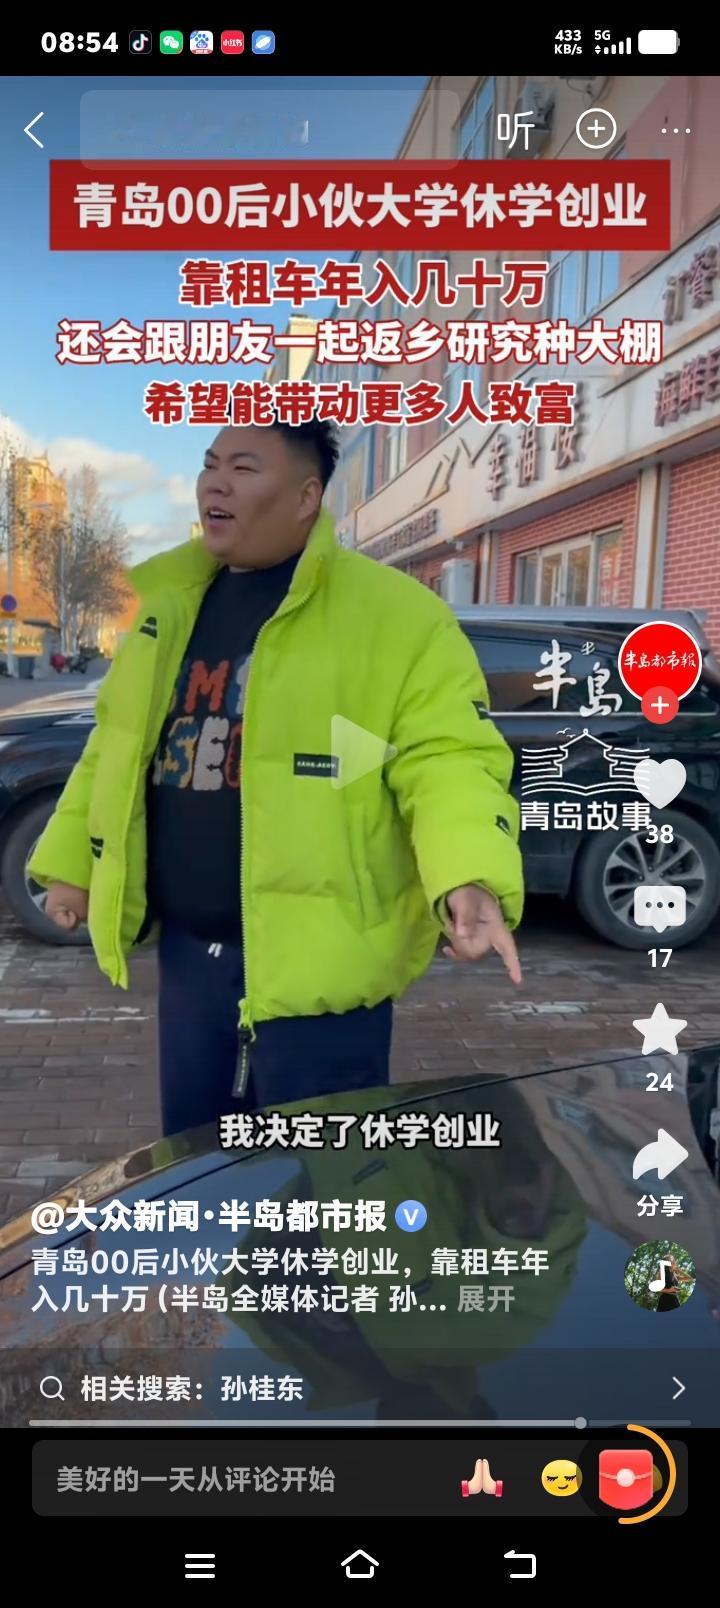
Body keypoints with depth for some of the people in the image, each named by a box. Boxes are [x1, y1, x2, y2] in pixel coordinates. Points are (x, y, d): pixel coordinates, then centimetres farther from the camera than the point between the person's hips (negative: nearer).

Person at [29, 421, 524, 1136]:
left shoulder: (393, 613, -10)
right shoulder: (171, 604, 11)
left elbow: (446, 755, -16)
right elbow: (116, 744, 20)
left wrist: (468, 880, -32)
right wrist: (71, 862, 20)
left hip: (311, 959, -6)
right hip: (187, 948, 7)